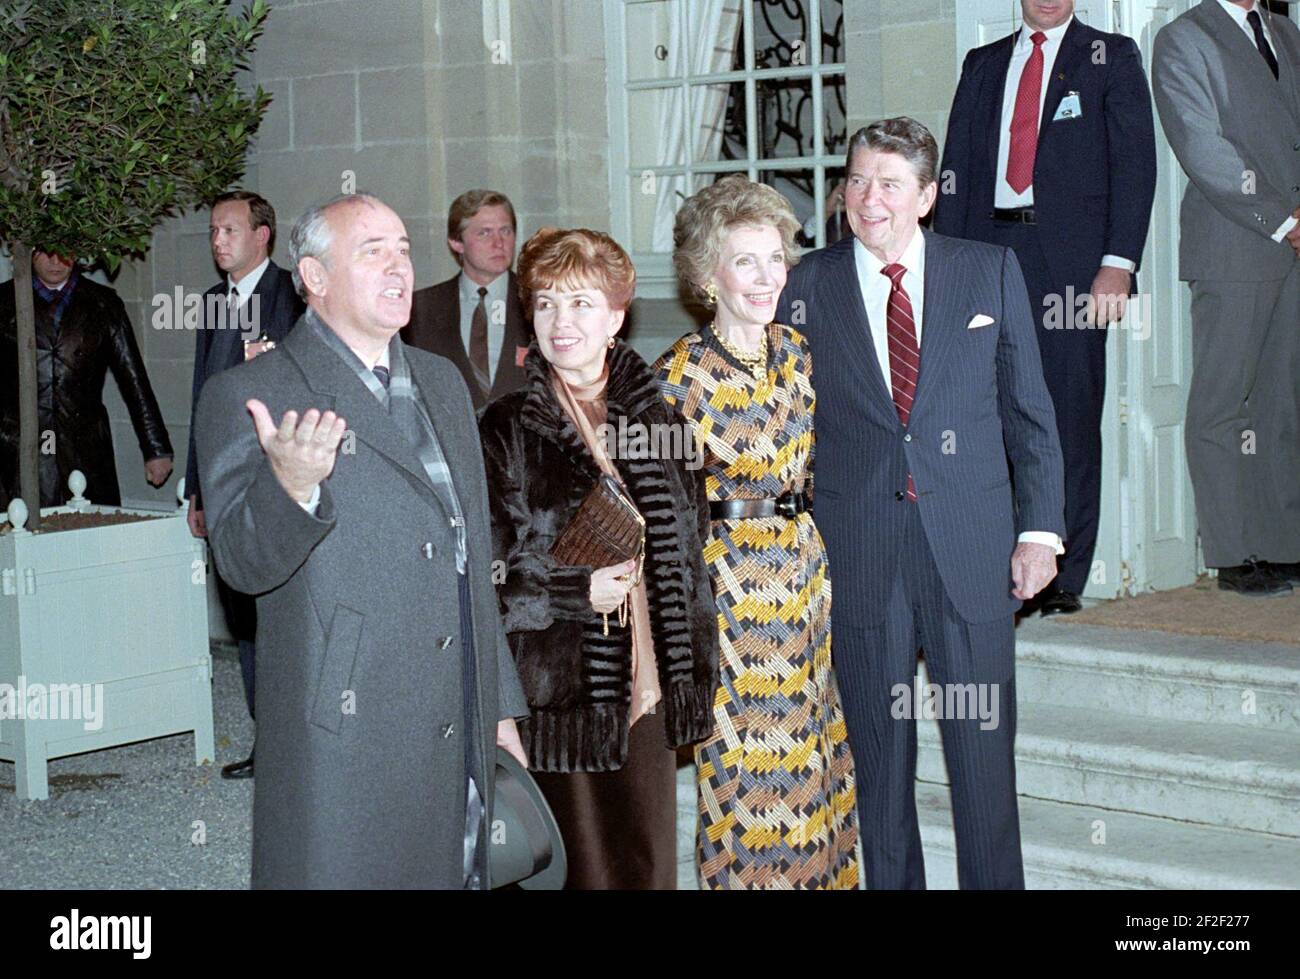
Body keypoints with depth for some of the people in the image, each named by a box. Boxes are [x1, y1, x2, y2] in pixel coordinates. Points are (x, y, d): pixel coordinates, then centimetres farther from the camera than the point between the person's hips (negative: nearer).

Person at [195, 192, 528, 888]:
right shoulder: (245, 396, -4)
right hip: (342, 748, -6)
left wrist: (501, 707, 20)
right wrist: (290, 485, -35)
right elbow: (242, 562, -15)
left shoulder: (442, 382, 17)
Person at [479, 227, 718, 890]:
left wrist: (694, 675, 11)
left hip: (649, 685, 4)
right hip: (558, 689, -4)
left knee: (649, 859, 9)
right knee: (574, 865, 1)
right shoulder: (504, 430, -3)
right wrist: (576, 591, -18)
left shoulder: (656, 418, 9)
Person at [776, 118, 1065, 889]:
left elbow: (1029, 408, 6)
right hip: (859, 555, 0)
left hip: (973, 546, 0)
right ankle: (890, 880, 23)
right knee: (878, 752, 9)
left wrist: (1040, 528, 1)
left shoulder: (991, 271, 4)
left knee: (984, 746, 5)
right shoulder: (808, 287, 3)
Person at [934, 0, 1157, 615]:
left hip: (1072, 258, -3)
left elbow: (1134, 165, 0)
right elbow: (957, 168, 15)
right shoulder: (983, 64, 19)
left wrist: (1118, 264, -11)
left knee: (1070, 414, -3)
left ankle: (1065, 576, 3)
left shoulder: (1112, 58, 8)